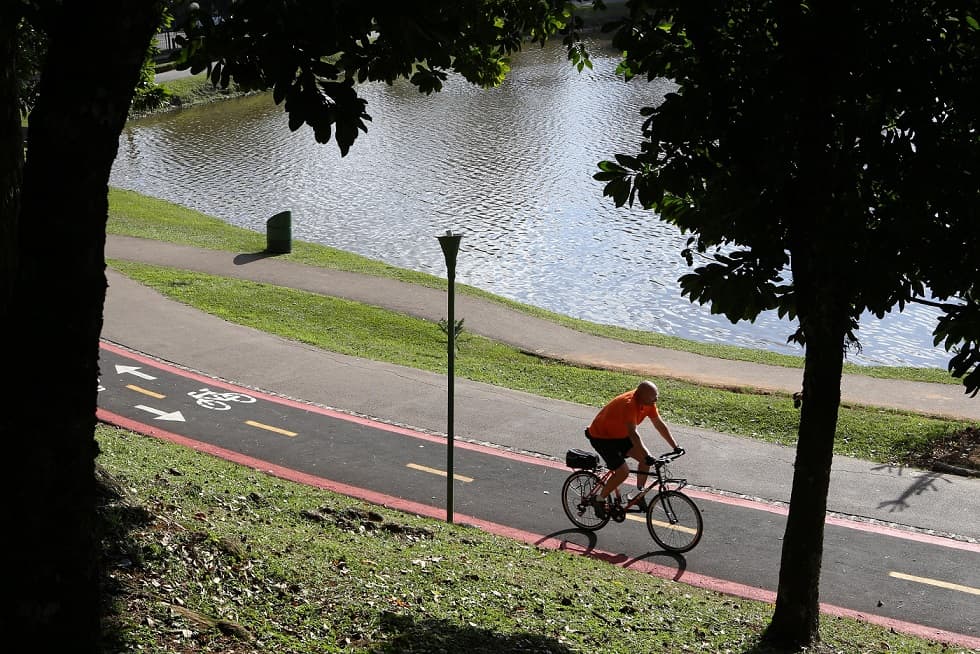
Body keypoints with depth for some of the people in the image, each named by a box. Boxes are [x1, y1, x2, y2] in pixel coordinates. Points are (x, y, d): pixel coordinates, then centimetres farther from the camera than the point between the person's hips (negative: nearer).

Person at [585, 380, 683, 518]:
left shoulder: (649, 403, -10)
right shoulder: (628, 404, -35)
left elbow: (660, 425, -2)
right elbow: (633, 433, -42)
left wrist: (676, 447, -6)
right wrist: (647, 456, -48)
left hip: (620, 435, 8)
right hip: (601, 437, -8)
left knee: (646, 458, -7)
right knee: (623, 471, -18)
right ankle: (600, 500, 1)